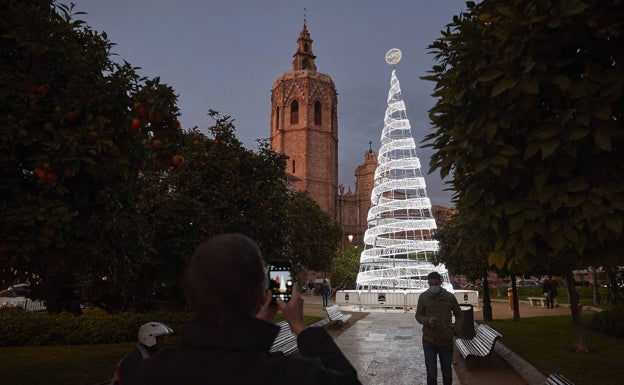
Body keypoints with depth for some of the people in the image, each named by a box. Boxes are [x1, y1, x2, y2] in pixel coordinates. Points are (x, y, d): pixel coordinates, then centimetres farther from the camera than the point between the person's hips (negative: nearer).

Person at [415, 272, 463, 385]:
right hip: (429, 341, -1)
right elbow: (418, 316, 4)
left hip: (446, 341, 1)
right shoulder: (423, 297, -4)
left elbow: (459, 316, 9)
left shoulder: (450, 297, -3)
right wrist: (427, 321, -17)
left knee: (447, 372, 15)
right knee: (431, 374, 1)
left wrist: (454, 330, -5)